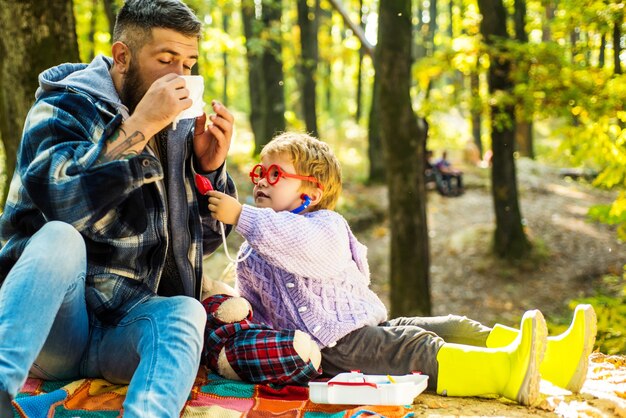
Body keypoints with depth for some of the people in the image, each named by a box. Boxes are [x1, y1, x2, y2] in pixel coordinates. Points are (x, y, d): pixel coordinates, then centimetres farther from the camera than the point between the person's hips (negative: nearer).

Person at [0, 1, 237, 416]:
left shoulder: (179, 126, 11)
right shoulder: (65, 105, -3)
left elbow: (204, 238, 15)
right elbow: (60, 201, -24)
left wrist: (209, 167, -2)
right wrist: (137, 128, -25)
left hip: (126, 329, 4)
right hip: (49, 323, -3)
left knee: (187, 313, -28)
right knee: (60, 239, -32)